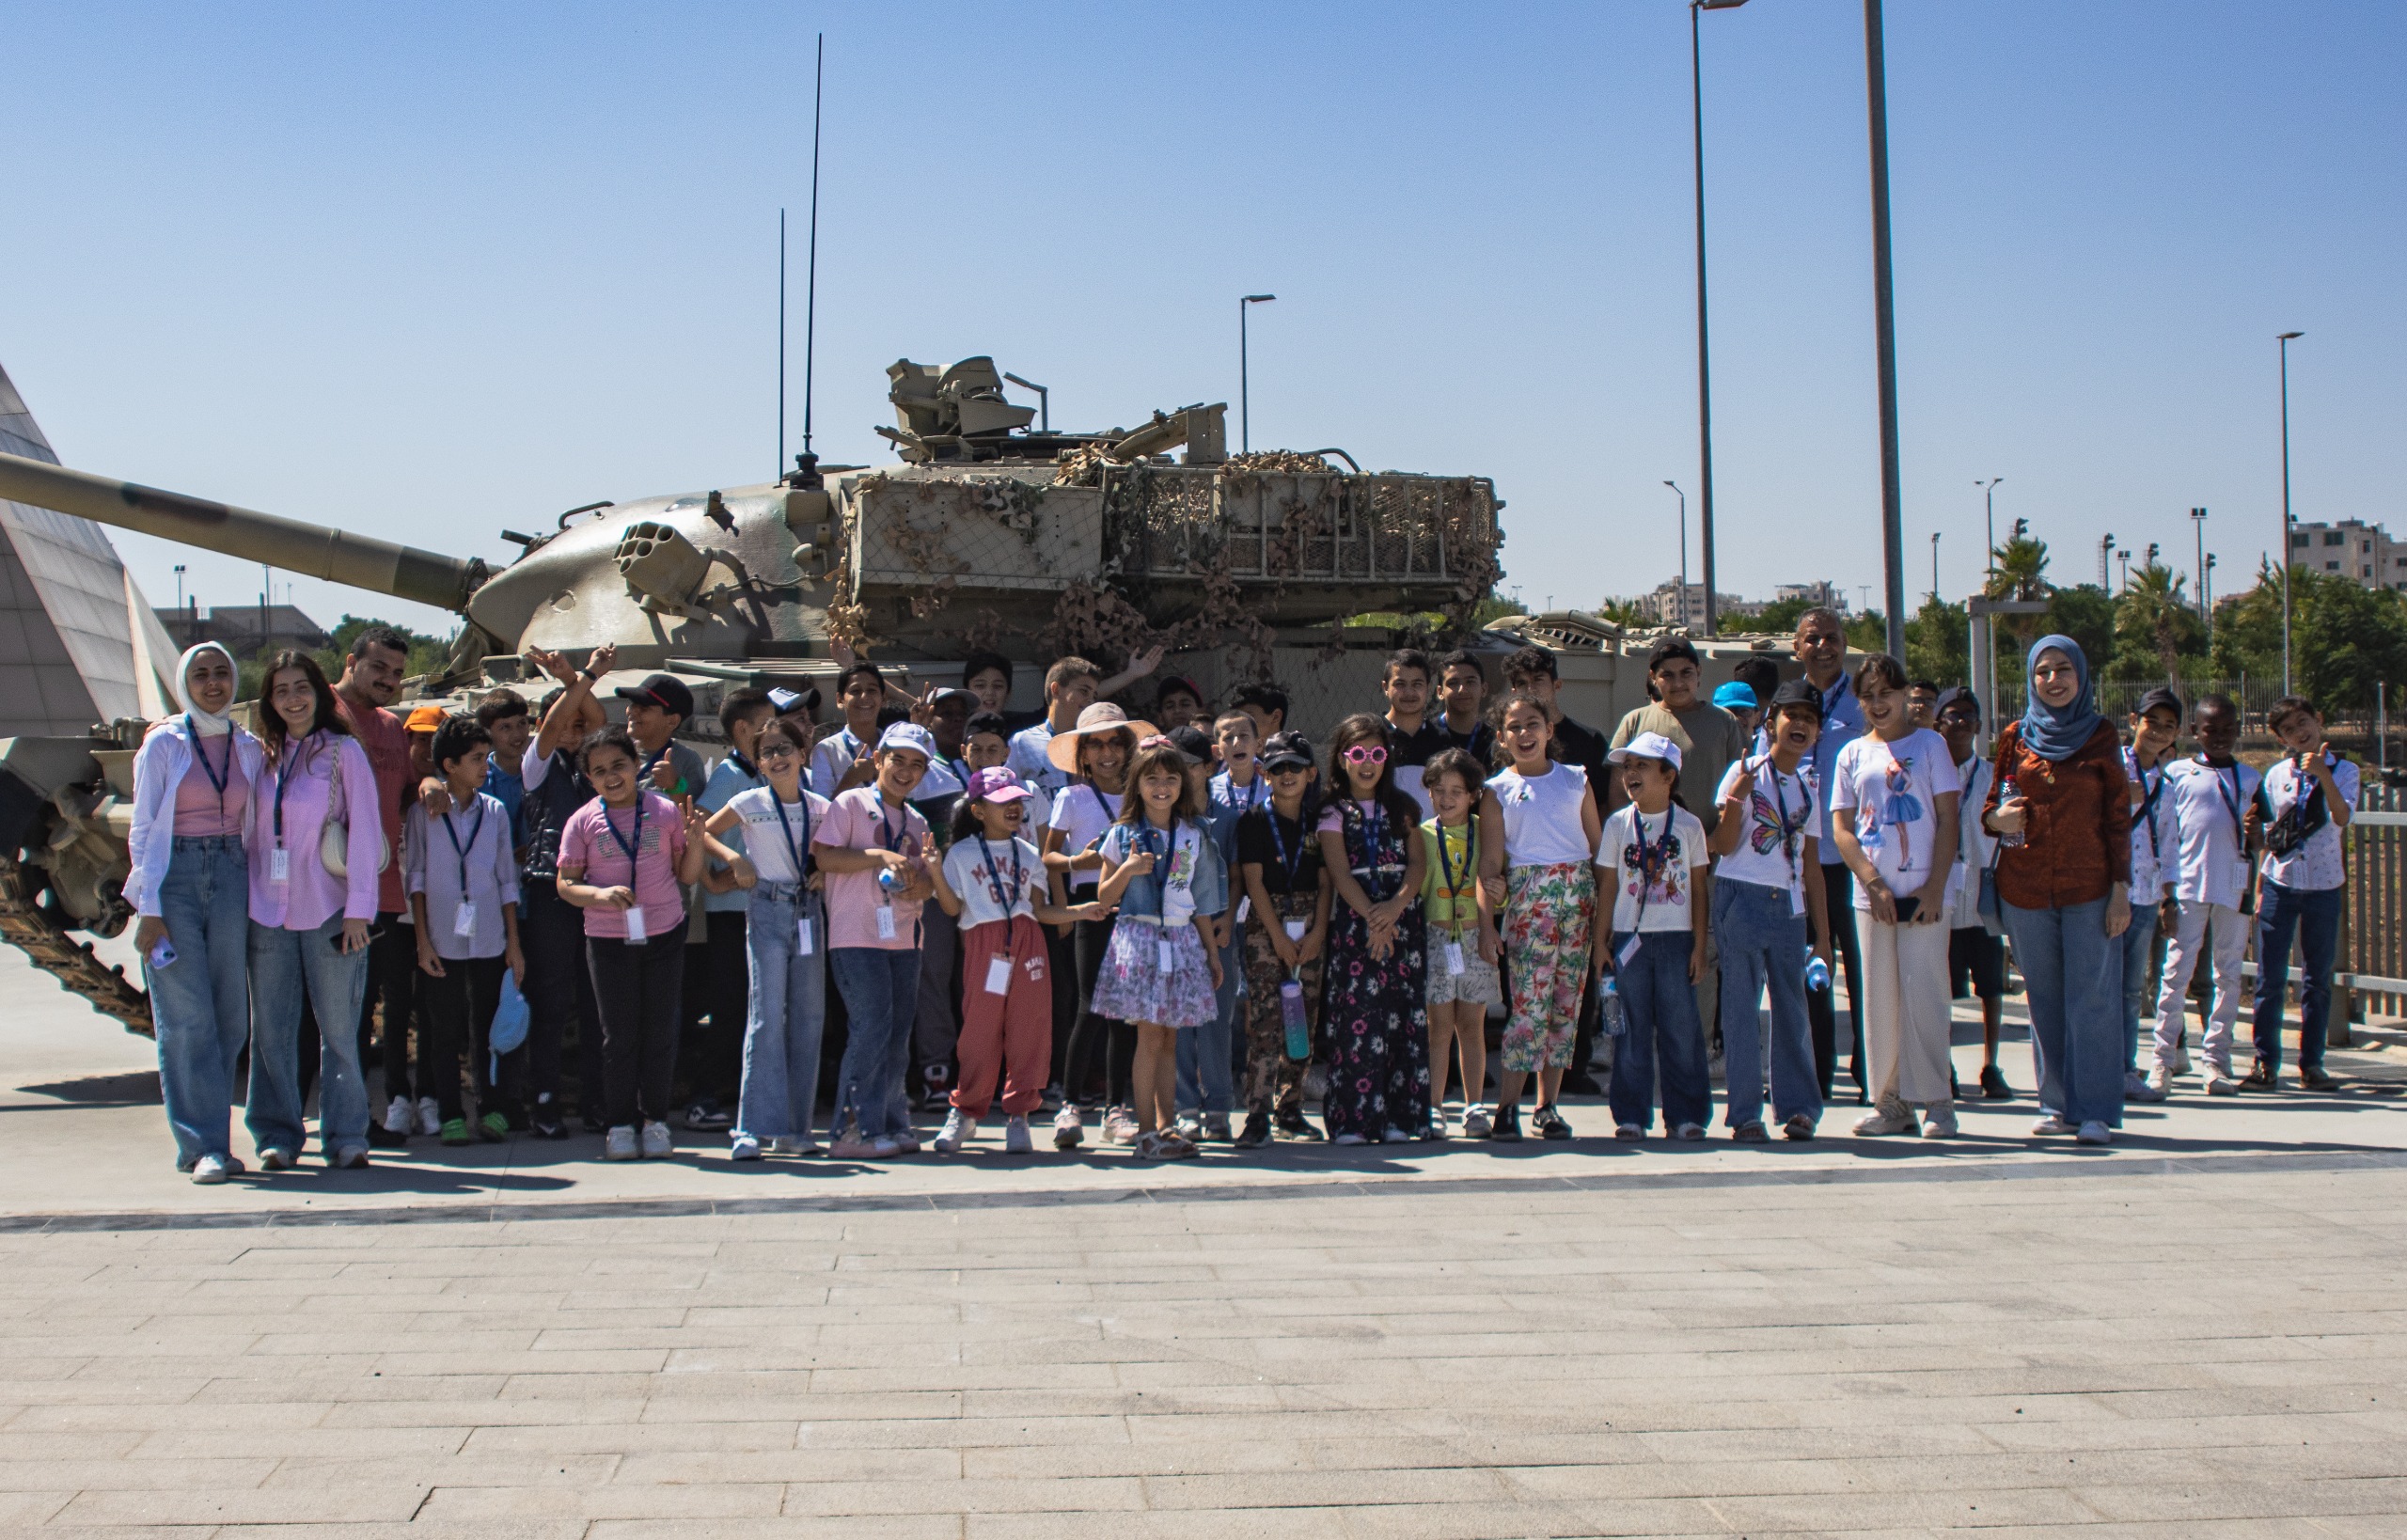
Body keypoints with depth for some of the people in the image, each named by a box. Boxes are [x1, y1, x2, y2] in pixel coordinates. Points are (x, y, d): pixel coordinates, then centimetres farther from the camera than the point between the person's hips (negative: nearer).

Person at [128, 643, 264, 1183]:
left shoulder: (248, 748, 10)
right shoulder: (163, 744, 0)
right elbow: (143, 830, -2)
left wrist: (256, 896, 8)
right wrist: (148, 909, -8)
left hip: (230, 878, 4)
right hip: (174, 878, -4)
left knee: (230, 1016, 3)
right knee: (187, 1019, -6)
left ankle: (206, 1139, 14)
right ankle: (203, 1145, -4)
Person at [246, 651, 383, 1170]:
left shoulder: (343, 752, 0)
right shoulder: (264, 756, 12)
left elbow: (364, 832, -3)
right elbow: (251, 831, 15)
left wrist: (358, 908, -9)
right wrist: (248, 898, 6)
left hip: (327, 909, -3)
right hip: (267, 910, 4)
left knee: (338, 1027, -1)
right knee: (272, 1029, 4)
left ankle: (344, 1136, 6)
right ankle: (277, 1135, 11)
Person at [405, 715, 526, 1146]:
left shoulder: (495, 811, 5)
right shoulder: (423, 811, -1)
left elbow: (507, 880, 9)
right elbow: (415, 877, 1)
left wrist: (514, 943, 7)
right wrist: (422, 940, -4)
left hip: (489, 939, 2)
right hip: (442, 940, -2)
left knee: (487, 1028, 4)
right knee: (444, 1031, 4)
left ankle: (491, 1111, 12)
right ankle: (450, 1117, 10)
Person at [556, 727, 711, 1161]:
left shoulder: (665, 811, 1)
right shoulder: (582, 821, -1)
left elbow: (687, 875, 5)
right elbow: (566, 884, -1)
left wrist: (695, 838, -13)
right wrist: (601, 894, -20)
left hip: (664, 934, 1)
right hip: (608, 941, -1)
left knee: (660, 1031, 5)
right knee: (619, 1034, 4)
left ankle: (655, 1120, 16)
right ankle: (619, 1124, 13)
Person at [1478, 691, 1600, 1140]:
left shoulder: (1576, 780, 12)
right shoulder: (1498, 790, 4)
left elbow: (1599, 843, 13)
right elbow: (1491, 858, -1)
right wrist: (1491, 886, -22)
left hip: (1579, 894, 3)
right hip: (1528, 896, -3)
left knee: (1567, 1001, 4)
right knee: (1530, 1001, -11)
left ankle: (1547, 1107, 11)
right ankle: (1506, 1107, -7)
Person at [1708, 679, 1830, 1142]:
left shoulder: (1808, 786, 13)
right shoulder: (1745, 772, -2)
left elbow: (1810, 861, 16)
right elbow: (1725, 845, -6)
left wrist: (1822, 930, 13)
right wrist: (1735, 801, -24)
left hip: (1788, 905, 5)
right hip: (1741, 897, -4)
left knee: (1792, 1004, 7)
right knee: (1741, 1004, -3)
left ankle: (1798, 1107, 16)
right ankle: (1744, 1113, 1)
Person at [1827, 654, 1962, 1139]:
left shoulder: (1929, 744, 4)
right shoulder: (1853, 754, 11)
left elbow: (1948, 819, 0)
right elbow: (1841, 829, 7)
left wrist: (1935, 888, -9)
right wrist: (1873, 883, -7)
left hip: (1923, 893, -3)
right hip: (1871, 894, 3)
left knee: (1924, 995, -5)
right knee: (1879, 999, 4)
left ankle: (1936, 1102, 1)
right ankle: (1890, 1102, 10)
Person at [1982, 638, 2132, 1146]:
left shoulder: (2101, 736, 3)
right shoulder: (2016, 737, 8)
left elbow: (2119, 818, 2)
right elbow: (1992, 806, 15)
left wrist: (2122, 888, -5)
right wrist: (1997, 818, -10)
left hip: (2089, 887, -2)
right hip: (2025, 889, 2)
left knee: (2092, 998, -4)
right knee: (2044, 1000, 7)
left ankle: (2093, 1110, 0)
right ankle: (2057, 1104, 15)